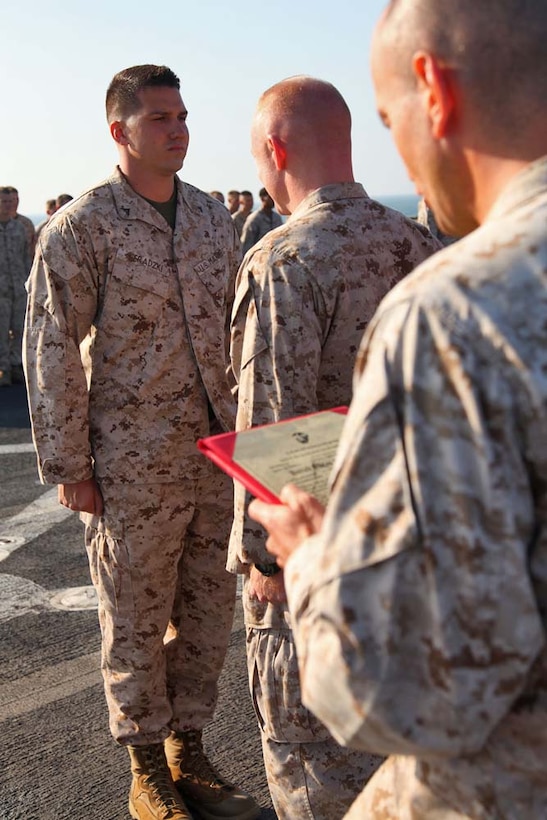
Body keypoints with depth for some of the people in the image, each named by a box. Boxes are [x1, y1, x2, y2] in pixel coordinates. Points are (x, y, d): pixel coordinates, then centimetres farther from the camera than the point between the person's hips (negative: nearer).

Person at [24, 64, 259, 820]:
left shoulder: (212, 216, 9)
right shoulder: (80, 228, -9)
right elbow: (51, 355, -9)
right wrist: (67, 467, -10)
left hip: (217, 456, 6)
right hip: (132, 466, -5)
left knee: (208, 610, 14)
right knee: (136, 621, 8)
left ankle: (189, 754, 33)